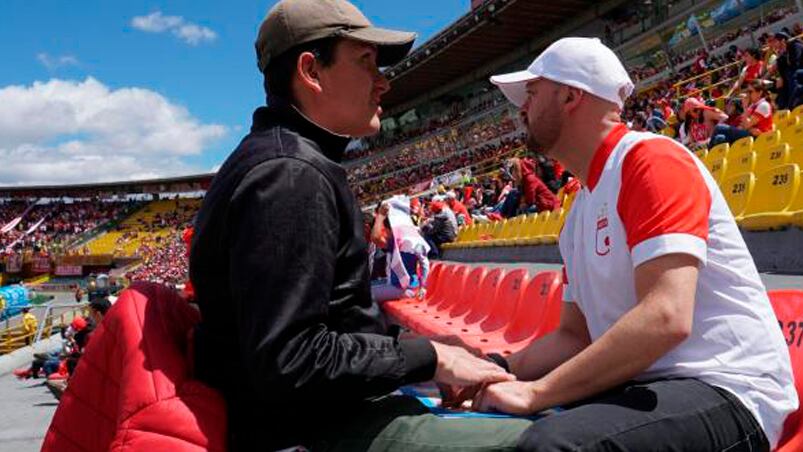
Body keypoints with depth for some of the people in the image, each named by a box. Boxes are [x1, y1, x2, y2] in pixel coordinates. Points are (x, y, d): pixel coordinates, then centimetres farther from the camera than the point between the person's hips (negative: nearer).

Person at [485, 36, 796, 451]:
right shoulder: (580, 210, 15)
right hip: (638, 387, 8)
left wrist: (536, 392, -23)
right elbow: (574, 334, 15)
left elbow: (665, 317, -25)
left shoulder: (651, 159, -12)